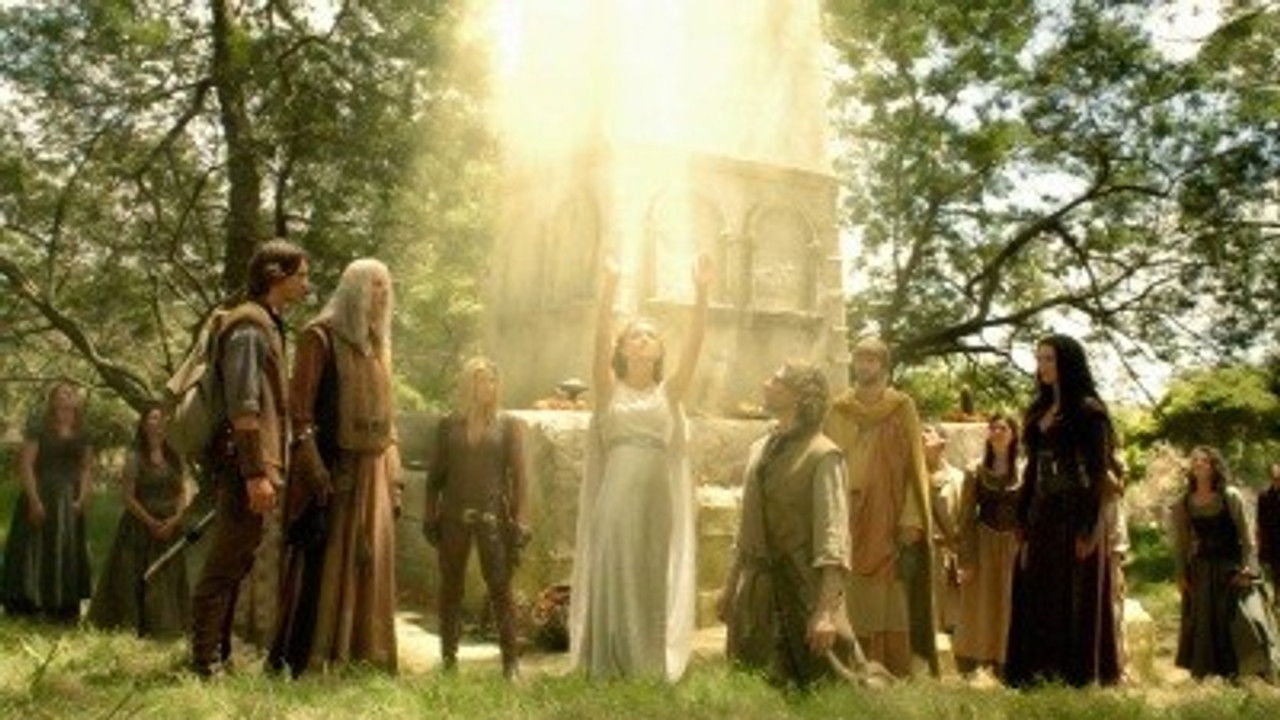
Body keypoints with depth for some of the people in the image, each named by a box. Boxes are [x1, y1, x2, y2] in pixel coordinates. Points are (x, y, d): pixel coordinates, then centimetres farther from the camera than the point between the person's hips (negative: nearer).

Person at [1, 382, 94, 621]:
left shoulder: (81, 435, 11)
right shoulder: (38, 429, -3)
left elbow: (86, 468, 10)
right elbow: (25, 464, -9)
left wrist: (82, 498, -4)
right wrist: (34, 500, -16)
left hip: (69, 502, 4)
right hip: (40, 497, -4)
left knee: (67, 554, 7)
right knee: (35, 551, -2)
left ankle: (63, 608, 14)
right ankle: (28, 606, 4)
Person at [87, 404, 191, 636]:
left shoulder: (174, 458, 10)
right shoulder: (135, 457, -4)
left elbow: (182, 493, 9)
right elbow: (127, 496, -8)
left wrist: (174, 520, -7)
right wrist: (151, 522, -13)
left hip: (170, 528, 5)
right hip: (140, 526, -5)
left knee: (168, 579, 6)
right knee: (137, 579, -4)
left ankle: (166, 625, 12)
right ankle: (132, 625, 2)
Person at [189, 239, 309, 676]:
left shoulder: (266, 324, 19)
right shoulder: (249, 326, -11)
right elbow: (242, 406, -20)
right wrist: (256, 472, -23)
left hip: (255, 464, 10)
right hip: (246, 463, -10)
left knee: (235, 563, 14)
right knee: (226, 566, -6)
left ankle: (218, 658, 22)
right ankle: (205, 664, -1)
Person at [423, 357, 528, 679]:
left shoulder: (509, 425, 4)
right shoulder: (448, 425, 9)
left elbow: (517, 474, 0)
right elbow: (436, 473, 11)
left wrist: (519, 518, -7)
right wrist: (430, 514, 5)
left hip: (494, 515, -2)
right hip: (454, 515, 2)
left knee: (500, 587, -3)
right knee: (451, 586, 7)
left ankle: (510, 661, 2)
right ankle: (449, 658, 15)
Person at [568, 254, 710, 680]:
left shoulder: (669, 392, 11)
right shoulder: (609, 389, 7)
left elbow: (694, 345, -1)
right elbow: (600, 339, -9)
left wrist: (701, 293, -12)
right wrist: (609, 290, -21)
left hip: (657, 499, 2)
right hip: (615, 497, -1)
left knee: (652, 582, 4)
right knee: (611, 579, -1)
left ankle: (651, 667, 12)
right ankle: (608, 668, 6)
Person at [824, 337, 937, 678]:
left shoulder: (902, 407, 4)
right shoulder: (839, 410, 11)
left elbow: (914, 464, 0)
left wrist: (910, 519, -10)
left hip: (888, 520, -2)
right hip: (848, 519, 2)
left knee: (891, 606, -4)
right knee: (852, 606, 0)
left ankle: (895, 677, 1)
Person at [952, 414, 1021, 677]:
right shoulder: (976, 472, 2)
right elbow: (966, 519, 0)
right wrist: (966, 561, -6)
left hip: (1013, 549, 0)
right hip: (983, 548, 0)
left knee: (1009, 611, 3)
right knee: (979, 610, 1)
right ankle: (970, 672, 6)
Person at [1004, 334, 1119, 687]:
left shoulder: (1089, 409, -7)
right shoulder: (1038, 410, 14)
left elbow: (1099, 472, -11)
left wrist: (1090, 527, -18)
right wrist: (1023, 518, 10)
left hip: (1075, 514, -7)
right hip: (1041, 514, 7)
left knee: (1077, 597, -2)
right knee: (1037, 596, 7)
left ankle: (1080, 674, 6)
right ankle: (1037, 672, 14)